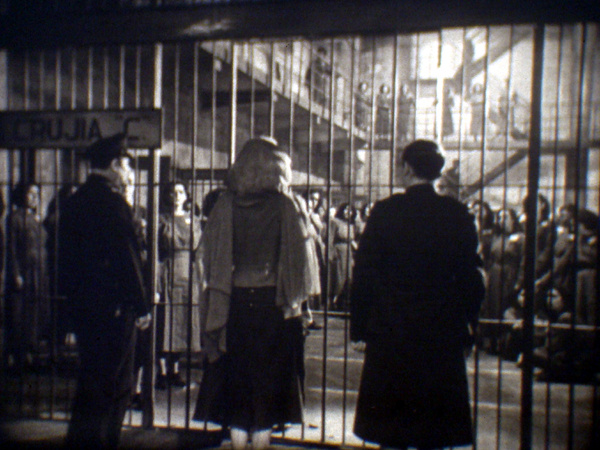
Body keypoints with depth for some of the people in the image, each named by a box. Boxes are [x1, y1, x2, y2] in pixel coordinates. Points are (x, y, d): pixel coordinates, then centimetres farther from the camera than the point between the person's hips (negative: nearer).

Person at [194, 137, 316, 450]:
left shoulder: (226, 205, -2)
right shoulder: (285, 206, -6)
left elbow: (209, 256, 2)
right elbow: (300, 256, -3)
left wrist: (215, 300, 11)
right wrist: (295, 297, 9)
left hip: (234, 303, 1)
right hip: (273, 303, -1)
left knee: (235, 371, 11)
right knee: (268, 373, 10)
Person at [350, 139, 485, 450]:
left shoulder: (385, 211, -8)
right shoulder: (458, 214, -2)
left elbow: (364, 274, -7)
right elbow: (471, 276, 1)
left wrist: (359, 328, 0)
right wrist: (467, 324, 12)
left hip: (391, 329, -2)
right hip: (442, 331, 2)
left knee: (389, 425, 9)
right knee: (434, 410, 14)